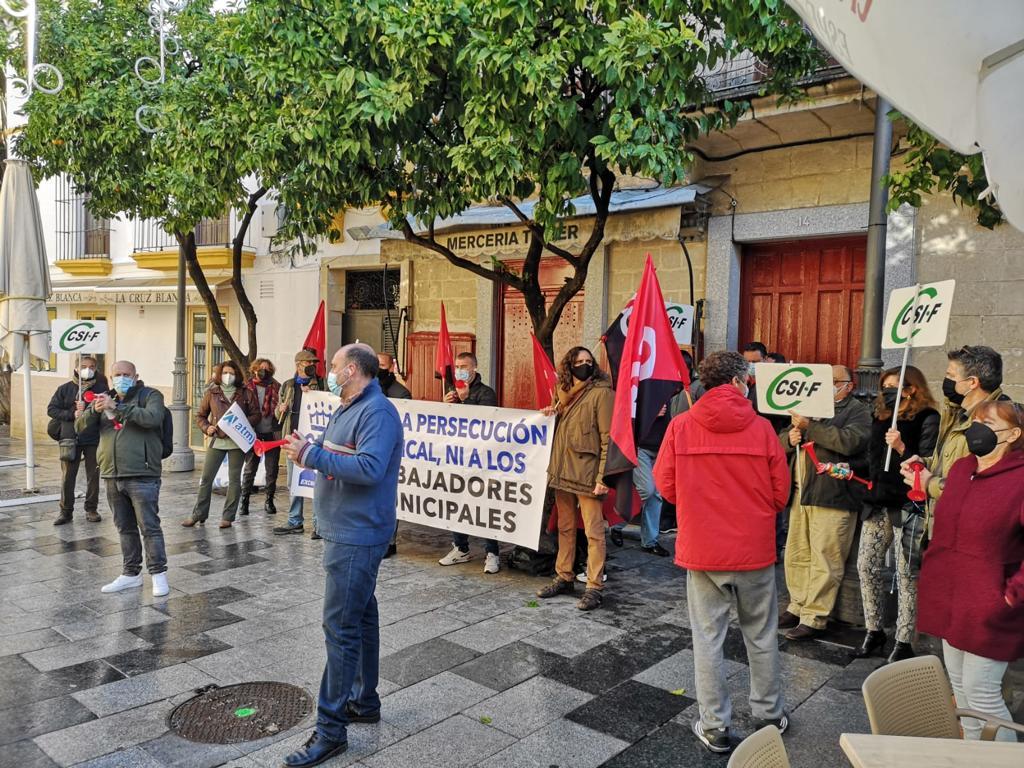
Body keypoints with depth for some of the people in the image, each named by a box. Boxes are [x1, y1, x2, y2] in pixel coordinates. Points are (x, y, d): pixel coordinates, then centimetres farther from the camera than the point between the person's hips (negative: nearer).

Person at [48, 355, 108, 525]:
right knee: (67, 477, 2)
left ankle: (91, 509, 16)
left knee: (93, 476, 5)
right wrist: (72, 414, -11)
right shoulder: (65, 388, 6)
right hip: (70, 439, 1)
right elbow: (51, 409, 4)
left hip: (94, 439, 0)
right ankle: (66, 511, 12)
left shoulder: (101, 388, 3)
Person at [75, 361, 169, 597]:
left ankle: (158, 573, 3)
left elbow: (152, 418, -22)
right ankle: (131, 574, 24)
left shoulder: (150, 395, -1)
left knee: (149, 526, -5)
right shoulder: (106, 398, 16)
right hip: (112, 476, 6)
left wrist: (116, 407, -23)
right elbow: (80, 427, 8)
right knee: (125, 528, 14)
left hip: (141, 475, -6)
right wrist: (94, 410, -12)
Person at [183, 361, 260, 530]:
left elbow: (256, 414, 3)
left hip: (237, 441, -1)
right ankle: (199, 514, 16)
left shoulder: (245, 394, 4)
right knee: (206, 478, 4)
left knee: (234, 479, 3)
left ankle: (228, 517, 12)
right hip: (216, 441, 1)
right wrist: (206, 428, -7)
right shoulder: (211, 393, 8)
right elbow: (200, 415, 12)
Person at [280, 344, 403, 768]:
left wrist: (313, 455, -24)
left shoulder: (377, 411, -18)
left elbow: (369, 467, -29)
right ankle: (364, 701, 32)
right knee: (360, 616, 18)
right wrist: (308, 449, -2)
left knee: (341, 627, -7)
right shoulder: (348, 409, 15)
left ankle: (331, 729, 2)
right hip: (345, 531, 11)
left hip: (357, 536, -11)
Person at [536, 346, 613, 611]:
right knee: (565, 527, 15)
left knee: (593, 531, -3)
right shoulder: (564, 392, 14)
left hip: (586, 473, -7)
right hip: (562, 470, 7)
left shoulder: (601, 392, -7)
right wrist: (553, 414, 3)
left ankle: (594, 588, 3)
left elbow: (607, 437, -11)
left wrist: (602, 476, -17)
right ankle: (564, 578, 26)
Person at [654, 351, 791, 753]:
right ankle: (769, 715, 33)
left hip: (702, 550, 0)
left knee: (708, 637, 10)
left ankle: (714, 725, 20)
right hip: (755, 550, 1)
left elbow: (666, 486, -1)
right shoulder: (761, 428, -7)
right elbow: (780, 494, -1)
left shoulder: (680, 426, -7)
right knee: (761, 637, 17)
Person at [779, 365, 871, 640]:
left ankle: (814, 617, 4)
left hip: (832, 495, -7)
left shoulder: (857, 411, 1)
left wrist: (809, 426, -16)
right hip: (801, 492, 7)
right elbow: (781, 441, 21)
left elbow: (849, 441, -19)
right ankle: (798, 605, 25)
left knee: (824, 560, -4)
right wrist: (790, 439, -3)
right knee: (796, 555, 12)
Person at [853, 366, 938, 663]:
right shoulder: (882, 416, 13)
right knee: (867, 566, 8)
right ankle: (874, 633, 21)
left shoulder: (927, 419, -8)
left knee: (906, 574, 1)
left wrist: (901, 447, -27)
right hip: (878, 502, 7)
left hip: (906, 505, -7)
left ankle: (903, 642, 12)